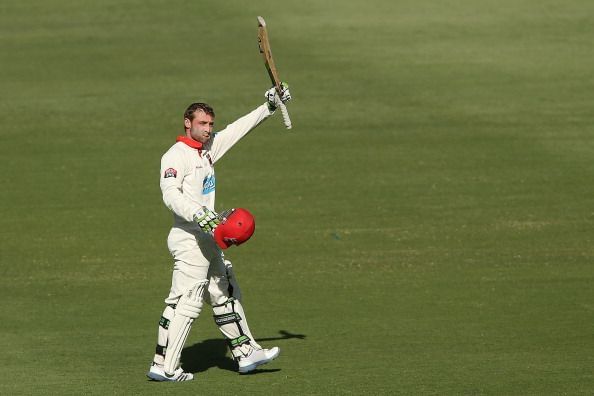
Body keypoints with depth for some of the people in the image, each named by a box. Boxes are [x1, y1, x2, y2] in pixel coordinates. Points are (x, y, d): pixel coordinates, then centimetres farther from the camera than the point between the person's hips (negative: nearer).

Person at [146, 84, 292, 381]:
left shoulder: (208, 148, 14)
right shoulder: (175, 156, -12)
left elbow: (238, 129, 24)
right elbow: (170, 194, -25)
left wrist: (269, 107, 23)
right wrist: (199, 215, -37)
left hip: (209, 240, 10)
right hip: (189, 241, -10)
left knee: (226, 295, 17)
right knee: (186, 301, -11)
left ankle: (245, 353, 27)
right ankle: (164, 366, -9)